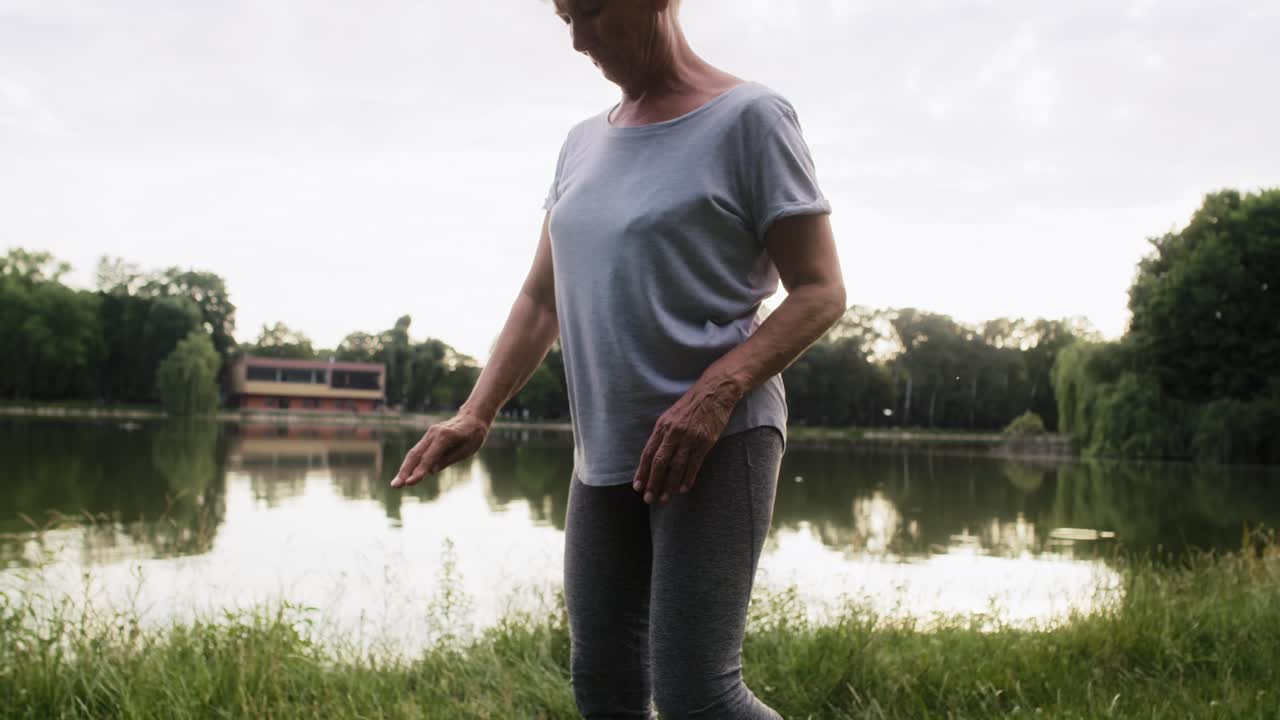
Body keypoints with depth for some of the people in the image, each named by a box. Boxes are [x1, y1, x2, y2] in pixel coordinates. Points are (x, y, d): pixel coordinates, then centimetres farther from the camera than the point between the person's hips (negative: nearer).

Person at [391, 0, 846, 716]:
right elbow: (541, 299, 14)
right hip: (605, 452, 7)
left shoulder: (749, 118, -6)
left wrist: (716, 392, -24)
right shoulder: (584, 144, 14)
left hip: (716, 442, -7)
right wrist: (477, 414, 0)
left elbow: (821, 292, -10)